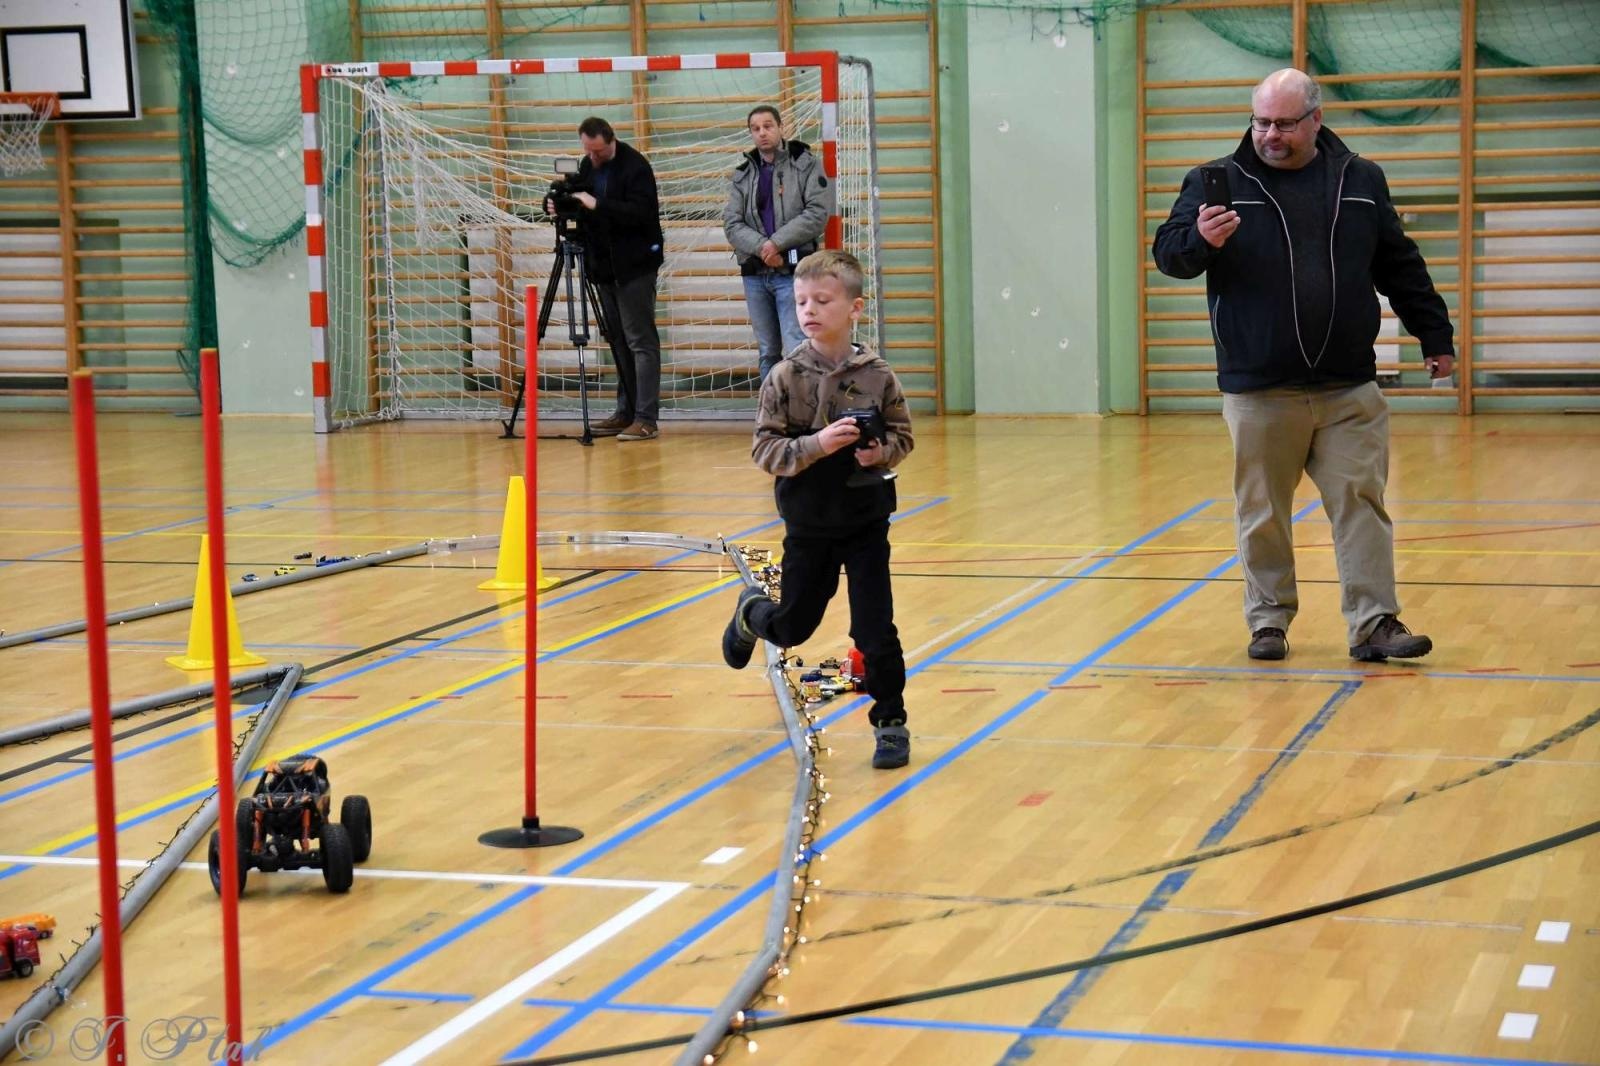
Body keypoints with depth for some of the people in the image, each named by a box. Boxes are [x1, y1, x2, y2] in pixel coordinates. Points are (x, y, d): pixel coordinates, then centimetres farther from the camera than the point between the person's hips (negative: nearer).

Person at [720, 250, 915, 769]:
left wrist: (880, 452, -20)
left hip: (866, 521, 0)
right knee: (791, 626, 15)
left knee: (875, 628, -2)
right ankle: (751, 611, 49)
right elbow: (765, 449, -12)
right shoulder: (785, 378, -10)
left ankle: (891, 722, 14)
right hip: (808, 524, 0)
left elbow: (902, 437, 2)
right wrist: (816, 444, -27)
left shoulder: (877, 375, -8)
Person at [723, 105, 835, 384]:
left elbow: (818, 213, -9)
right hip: (755, 274, 4)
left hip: (793, 272, -4)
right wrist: (762, 248, -16)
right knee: (768, 353, 10)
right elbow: (731, 224, 2)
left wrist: (777, 243, -16)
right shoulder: (742, 174, 12)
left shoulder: (807, 165, 2)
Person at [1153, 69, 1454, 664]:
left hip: (1349, 392, 2)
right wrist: (1200, 240, -25)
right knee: (1263, 514, 5)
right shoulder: (1219, 181, 2)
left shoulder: (1361, 181, 10)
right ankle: (1269, 621, 17)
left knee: (1361, 504, 0)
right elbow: (1168, 254, -3)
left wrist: (1435, 335, 17)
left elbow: (1401, 268, 17)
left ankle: (1374, 624, 3)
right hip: (1257, 391, -2)